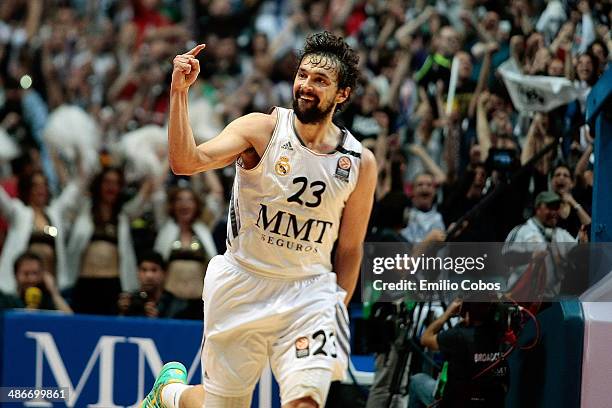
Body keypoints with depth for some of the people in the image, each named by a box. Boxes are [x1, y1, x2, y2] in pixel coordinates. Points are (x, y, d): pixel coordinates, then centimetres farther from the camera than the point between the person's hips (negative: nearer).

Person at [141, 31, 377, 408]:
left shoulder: (360, 163, -1)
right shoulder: (261, 129, -8)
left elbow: (349, 250, 10)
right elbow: (186, 162, -22)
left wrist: (338, 313, 8)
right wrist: (179, 93, -31)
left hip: (309, 292, 1)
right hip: (242, 284, -1)